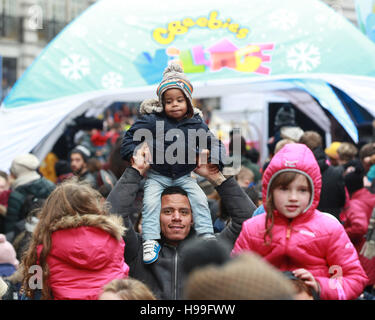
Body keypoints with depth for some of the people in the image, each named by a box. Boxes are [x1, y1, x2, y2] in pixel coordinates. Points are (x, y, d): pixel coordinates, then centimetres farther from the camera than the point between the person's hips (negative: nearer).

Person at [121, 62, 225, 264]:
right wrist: (133, 155, -15)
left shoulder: (196, 123, -1)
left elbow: (212, 142, 7)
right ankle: (151, 240, -18)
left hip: (184, 176, 2)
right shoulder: (153, 121, -9)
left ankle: (207, 237, -5)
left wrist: (214, 160, -11)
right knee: (150, 202, -21)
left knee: (200, 199, -12)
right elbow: (131, 136, -1)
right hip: (157, 175, -2)